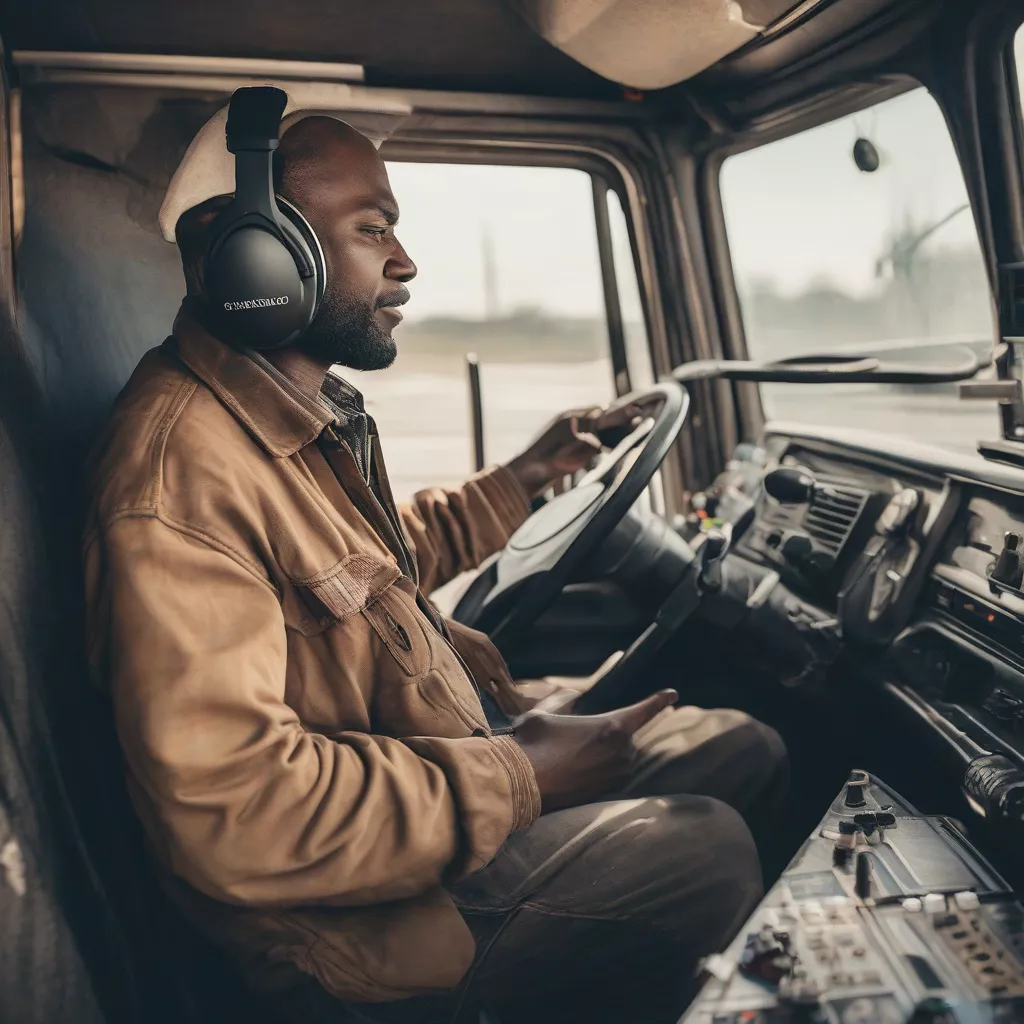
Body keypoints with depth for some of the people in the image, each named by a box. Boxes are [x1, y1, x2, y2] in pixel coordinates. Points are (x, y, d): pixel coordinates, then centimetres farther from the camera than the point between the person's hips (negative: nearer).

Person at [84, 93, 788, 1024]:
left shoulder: (314, 411, 6)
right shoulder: (184, 470, -28)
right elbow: (231, 809, -34)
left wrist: (527, 474, 19)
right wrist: (520, 776, -25)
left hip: (459, 735, 10)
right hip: (363, 906, -9)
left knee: (748, 750, 9)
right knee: (709, 849, -15)